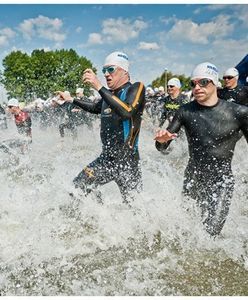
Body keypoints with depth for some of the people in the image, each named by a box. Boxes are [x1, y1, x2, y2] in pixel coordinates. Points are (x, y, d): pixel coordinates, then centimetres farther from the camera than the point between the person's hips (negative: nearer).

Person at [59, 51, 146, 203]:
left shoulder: (136, 88, -8)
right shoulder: (109, 94, 11)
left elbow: (127, 112, -29)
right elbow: (95, 107, 33)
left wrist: (99, 87, -31)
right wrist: (71, 100, 36)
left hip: (128, 161, -6)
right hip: (106, 158, 6)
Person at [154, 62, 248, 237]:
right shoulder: (186, 112, -3)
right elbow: (162, 148, 0)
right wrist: (162, 140, -23)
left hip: (221, 182, -2)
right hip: (193, 179, 3)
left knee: (210, 231, -9)